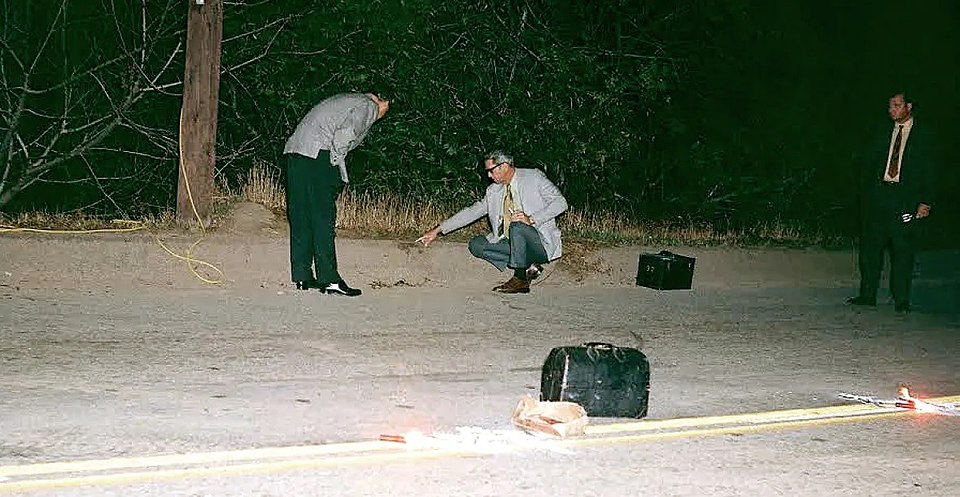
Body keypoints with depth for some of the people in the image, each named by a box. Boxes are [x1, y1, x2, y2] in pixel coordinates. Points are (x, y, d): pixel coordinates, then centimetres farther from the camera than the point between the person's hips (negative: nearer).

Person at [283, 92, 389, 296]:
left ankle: (302, 277, 10)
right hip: (317, 153, -9)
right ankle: (329, 280, -6)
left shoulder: (348, 100, 28)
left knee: (300, 218, 9)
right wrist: (336, 166, -5)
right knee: (323, 219, -7)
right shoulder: (367, 107, 2)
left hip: (294, 149, 9)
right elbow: (344, 135, -13)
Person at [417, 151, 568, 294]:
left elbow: (560, 202, -12)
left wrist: (531, 219, -26)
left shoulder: (534, 177, -5)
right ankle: (528, 267, -7)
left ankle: (520, 279, -23)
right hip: (512, 243, 7)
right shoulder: (494, 191, 12)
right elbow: (472, 212, 13)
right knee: (476, 244, -9)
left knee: (517, 226, -35)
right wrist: (438, 230, 6)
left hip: (542, 244, -7)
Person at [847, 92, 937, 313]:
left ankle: (901, 300, 4)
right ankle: (867, 295, 14)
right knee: (870, 246, 5)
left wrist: (926, 201, -9)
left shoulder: (922, 133, 2)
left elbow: (928, 170, -1)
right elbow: (870, 165, 17)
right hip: (878, 193, 4)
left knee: (903, 250, -2)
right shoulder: (885, 134, 15)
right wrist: (866, 193, 6)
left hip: (906, 198, -4)